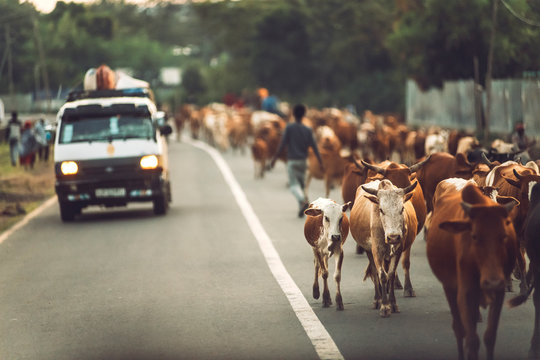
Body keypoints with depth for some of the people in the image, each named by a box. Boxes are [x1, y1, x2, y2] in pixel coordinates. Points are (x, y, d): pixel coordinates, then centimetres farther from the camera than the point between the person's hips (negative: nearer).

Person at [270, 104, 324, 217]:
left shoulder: (289, 127, -8)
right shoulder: (308, 130, 2)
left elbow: (282, 144, -11)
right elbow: (314, 146, 0)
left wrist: (274, 158, -5)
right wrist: (321, 162, 2)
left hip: (292, 161, -4)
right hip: (303, 161, 4)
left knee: (294, 184, -5)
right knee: (301, 184, 17)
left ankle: (303, 200, -32)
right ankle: (301, 208, 16)